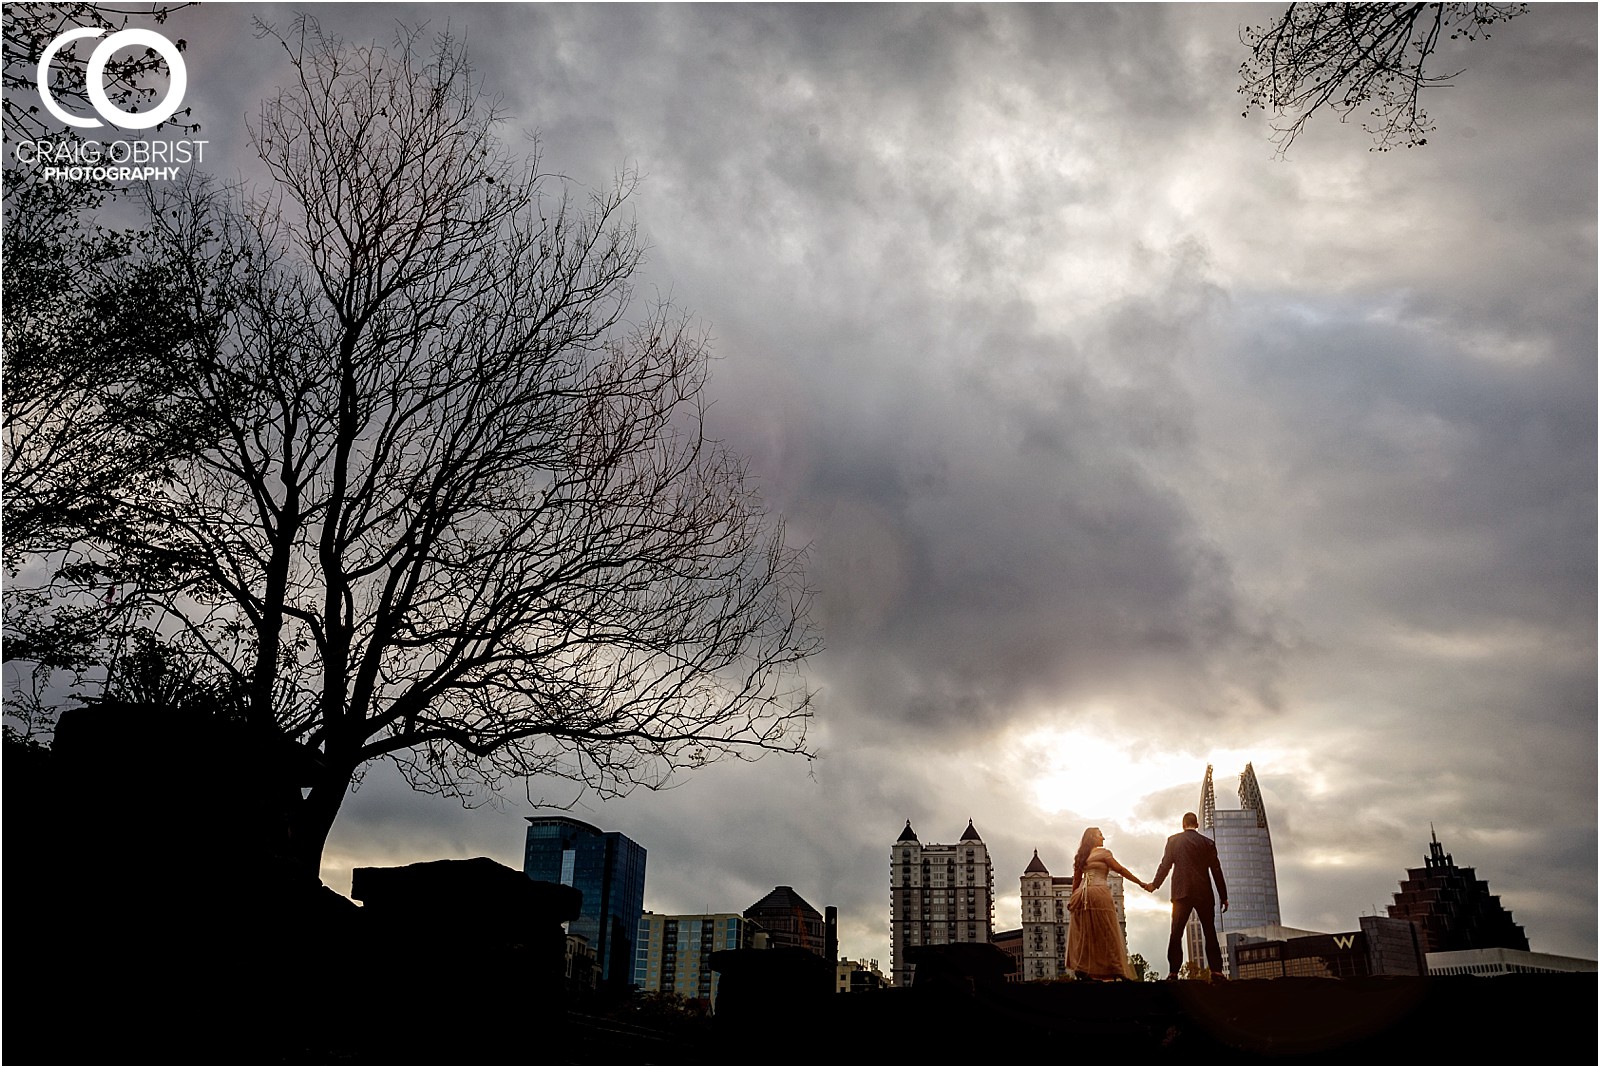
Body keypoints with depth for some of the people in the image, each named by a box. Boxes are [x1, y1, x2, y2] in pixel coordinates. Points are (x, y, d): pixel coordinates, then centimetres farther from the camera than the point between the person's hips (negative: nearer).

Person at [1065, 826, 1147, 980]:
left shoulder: (1081, 856, 19)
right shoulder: (1103, 853, 0)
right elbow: (1120, 869, -4)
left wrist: (1074, 898, 24)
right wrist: (1141, 883, 0)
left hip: (1082, 894, 6)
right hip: (1098, 893, -6)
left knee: (1083, 933, 6)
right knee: (1107, 932, -4)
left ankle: (1080, 968, 0)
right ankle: (1117, 970, -6)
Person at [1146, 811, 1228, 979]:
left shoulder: (1173, 840, 3)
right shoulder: (1207, 843, 5)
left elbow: (1165, 865, 1)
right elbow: (1216, 871, 5)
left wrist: (1155, 884, 12)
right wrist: (1223, 897, 10)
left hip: (1181, 893, 0)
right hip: (1204, 894, 1)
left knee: (1176, 933, -1)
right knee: (1210, 932, 5)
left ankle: (1173, 971, -8)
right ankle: (1216, 970, -3)